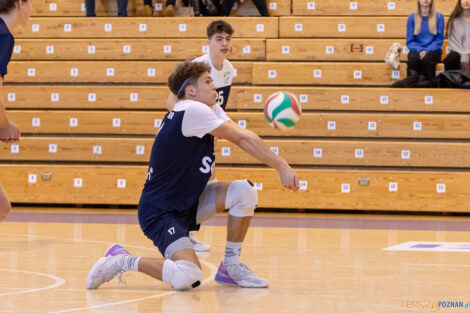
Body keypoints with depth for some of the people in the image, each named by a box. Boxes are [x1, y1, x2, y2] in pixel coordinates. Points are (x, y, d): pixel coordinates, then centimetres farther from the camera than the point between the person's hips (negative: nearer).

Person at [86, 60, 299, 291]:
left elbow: (243, 138, -2)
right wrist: (281, 166, -15)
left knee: (244, 191, -6)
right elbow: (242, 139, -20)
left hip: (188, 202, 10)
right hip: (160, 212, -10)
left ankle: (231, 267, 6)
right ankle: (122, 261, -5)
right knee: (188, 278, -27)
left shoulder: (209, 110, 9)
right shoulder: (191, 110, -20)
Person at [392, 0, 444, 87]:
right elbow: (410, 41, 6)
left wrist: (427, 51, -15)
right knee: (413, 57, -37)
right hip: (416, 50, 1)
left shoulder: (439, 17, 6)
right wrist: (420, 50, -14)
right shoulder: (412, 17, 9)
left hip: (432, 50, -1)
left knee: (427, 58, -37)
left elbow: (439, 40, 2)